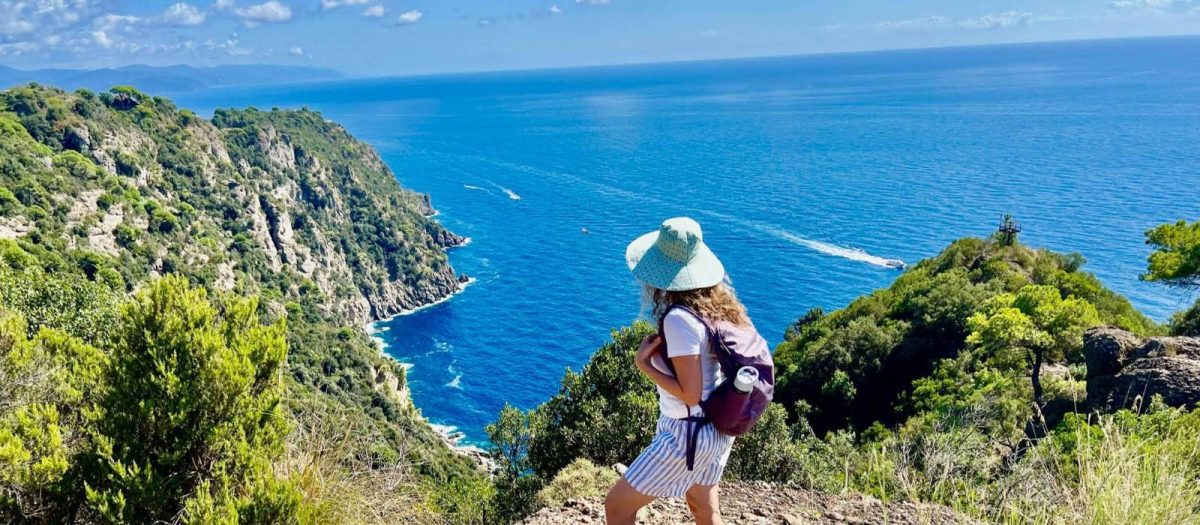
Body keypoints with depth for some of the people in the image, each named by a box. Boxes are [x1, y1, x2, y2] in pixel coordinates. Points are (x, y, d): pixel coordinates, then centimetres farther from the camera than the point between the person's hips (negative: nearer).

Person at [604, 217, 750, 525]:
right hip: (718, 428, 9)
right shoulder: (719, 302, -3)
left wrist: (644, 364, -18)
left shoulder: (679, 318, -27)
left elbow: (690, 394, -25)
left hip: (688, 434, -9)